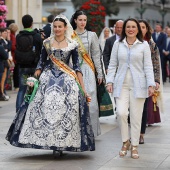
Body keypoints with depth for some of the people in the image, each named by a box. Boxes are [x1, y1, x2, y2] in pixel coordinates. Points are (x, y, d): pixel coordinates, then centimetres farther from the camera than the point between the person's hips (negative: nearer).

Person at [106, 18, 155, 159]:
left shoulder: (144, 45, 3)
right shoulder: (118, 44, 8)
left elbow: (148, 66, 2)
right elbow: (112, 65, 11)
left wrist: (151, 84, -6)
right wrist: (110, 81, 1)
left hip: (138, 85, -1)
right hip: (122, 84, 1)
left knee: (136, 116, 1)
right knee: (121, 113, -13)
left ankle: (134, 147, 14)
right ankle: (125, 142, 9)